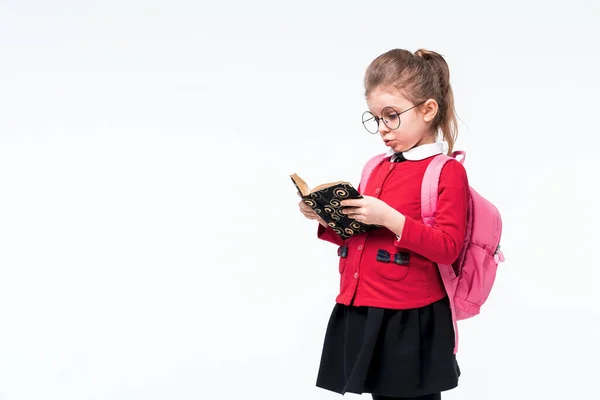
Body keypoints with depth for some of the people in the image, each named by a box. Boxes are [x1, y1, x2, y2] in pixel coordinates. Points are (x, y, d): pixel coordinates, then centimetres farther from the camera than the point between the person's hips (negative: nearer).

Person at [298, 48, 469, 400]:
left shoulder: (448, 172, -8)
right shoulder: (378, 169, 14)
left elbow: (448, 247, -16)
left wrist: (390, 218, -23)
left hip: (409, 320, -7)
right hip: (362, 313, 7)